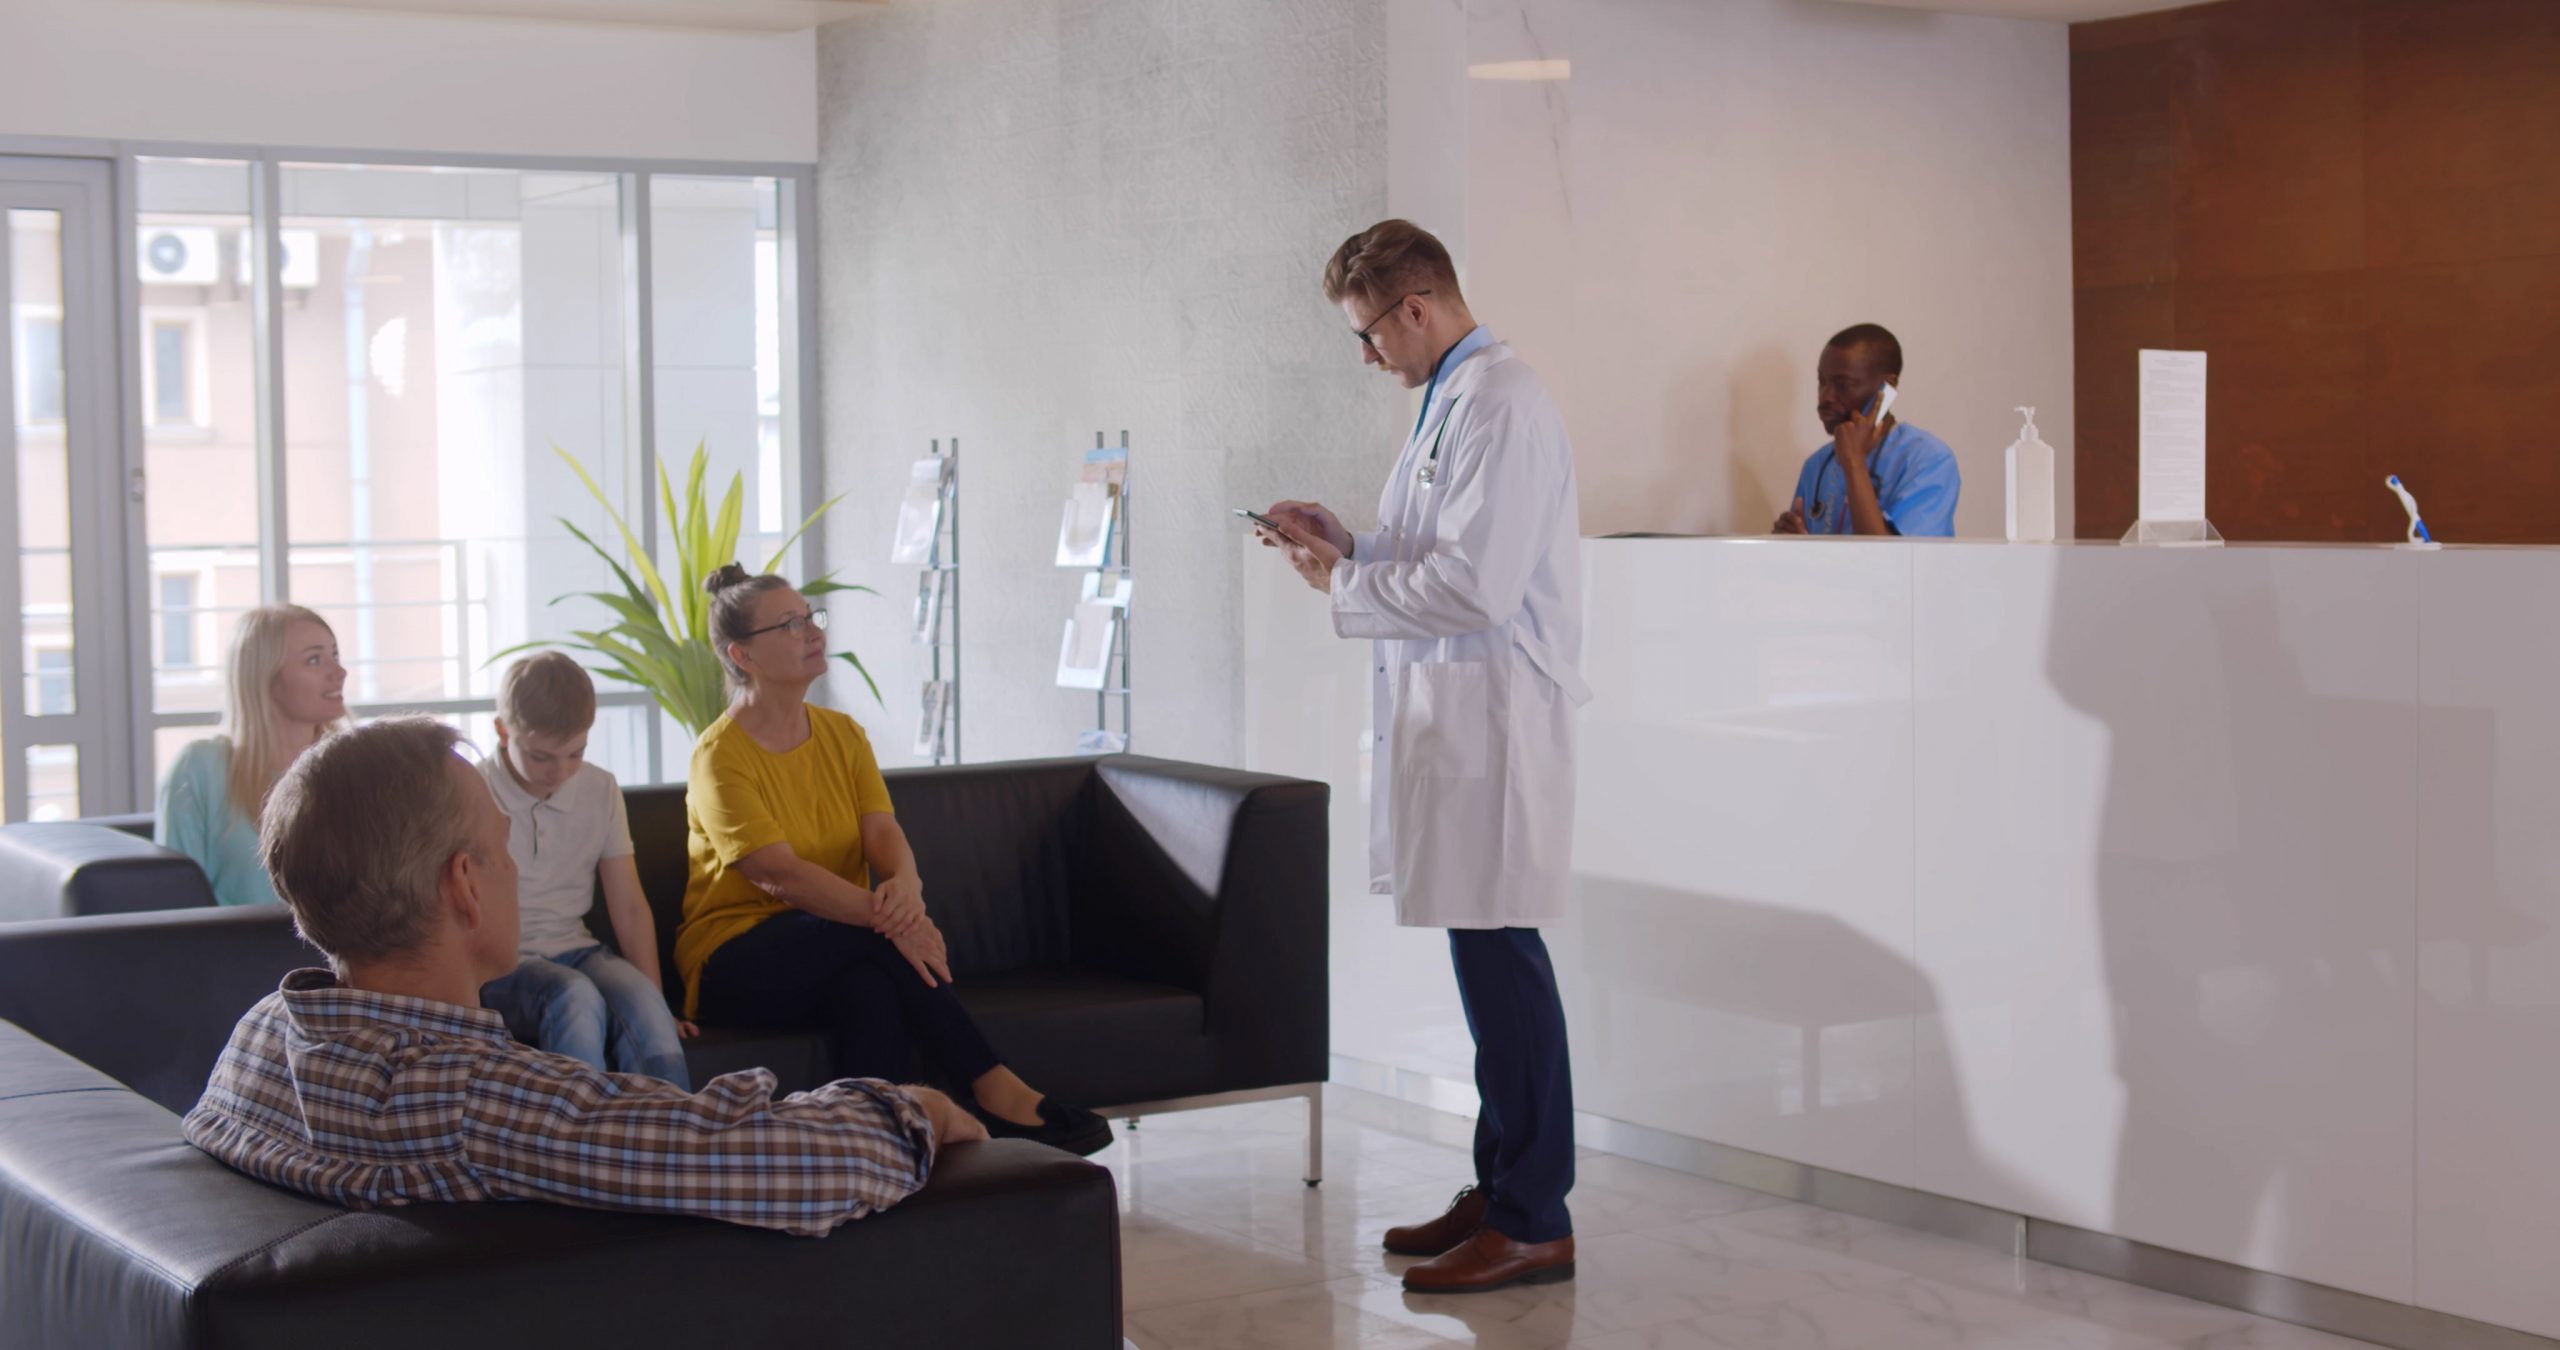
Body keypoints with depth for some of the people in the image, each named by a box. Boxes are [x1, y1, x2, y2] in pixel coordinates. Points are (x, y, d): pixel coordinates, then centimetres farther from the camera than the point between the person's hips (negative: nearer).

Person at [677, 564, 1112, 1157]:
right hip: (737, 964, -5)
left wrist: (904, 884, -30)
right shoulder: (721, 755, -10)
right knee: (886, 932, -31)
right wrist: (887, 917, -34)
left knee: (871, 986, -32)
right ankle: (995, 1089, -30)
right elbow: (778, 873, -23)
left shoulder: (841, 733, 10)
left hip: (842, 951, 5)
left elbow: (883, 831, -5)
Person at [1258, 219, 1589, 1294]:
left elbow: (1478, 583, -21)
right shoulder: (1454, 398, 19)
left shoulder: (1498, 402, -14)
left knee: (1499, 956, -6)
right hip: (1453, 717, 10)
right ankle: (1502, 1189, 23)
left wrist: (1344, 584, -9)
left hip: (1491, 717, -10)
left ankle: (1532, 1224, 0)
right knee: (1489, 958, 14)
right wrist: (1347, 543, 13)